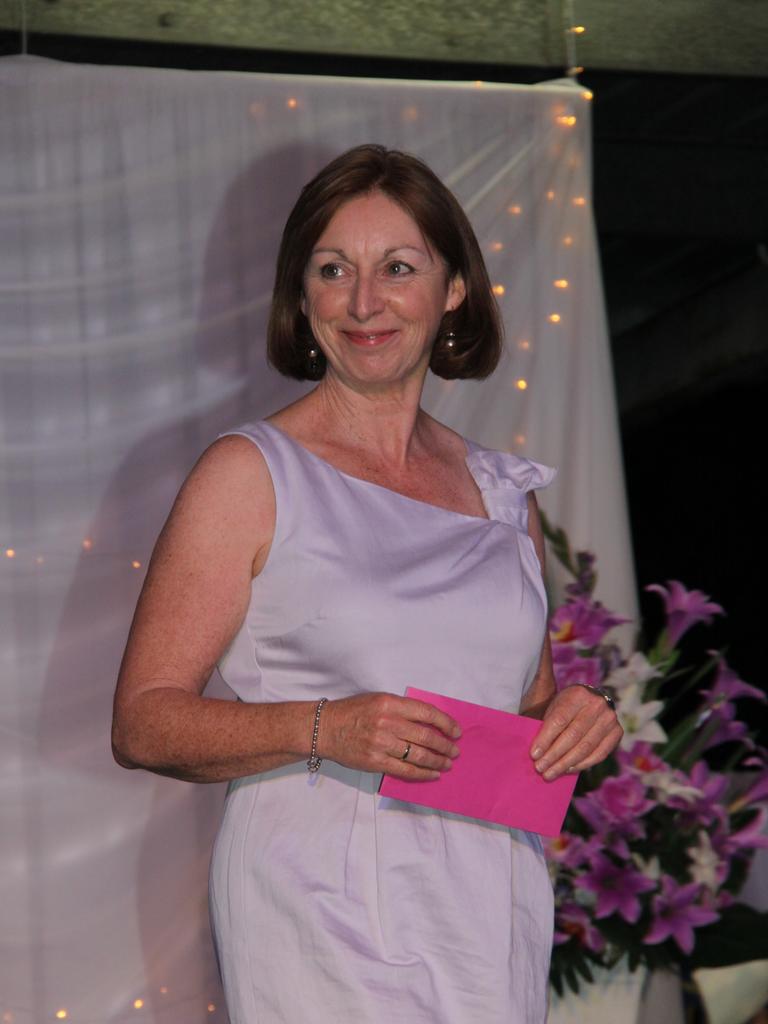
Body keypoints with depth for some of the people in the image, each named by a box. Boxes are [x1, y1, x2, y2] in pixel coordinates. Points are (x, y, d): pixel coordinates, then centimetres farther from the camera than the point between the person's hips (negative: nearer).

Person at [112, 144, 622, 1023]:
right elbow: (142, 722, -7)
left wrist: (573, 718, 1)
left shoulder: (504, 492, 12)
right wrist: (323, 728, -21)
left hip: (494, 916, 5)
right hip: (324, 913, -4)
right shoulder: (250, 474, -3)